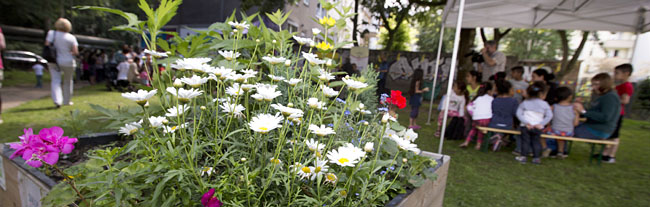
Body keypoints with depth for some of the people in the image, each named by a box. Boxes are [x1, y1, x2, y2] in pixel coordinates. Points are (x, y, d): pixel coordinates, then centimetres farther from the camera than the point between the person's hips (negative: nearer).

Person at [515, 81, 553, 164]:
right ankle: (536, 157, 14)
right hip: (537, 127, 0)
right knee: (536, 141, 12)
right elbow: (549, 115, -1)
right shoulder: (544, 104, 1)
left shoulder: (525, 102, 3)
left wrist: (525, 122, -8)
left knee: (525, 141, 8)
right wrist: (541, 124, -3)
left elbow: (519, 113, -4)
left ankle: (523, 156, 8)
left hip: (525, 126, 0)